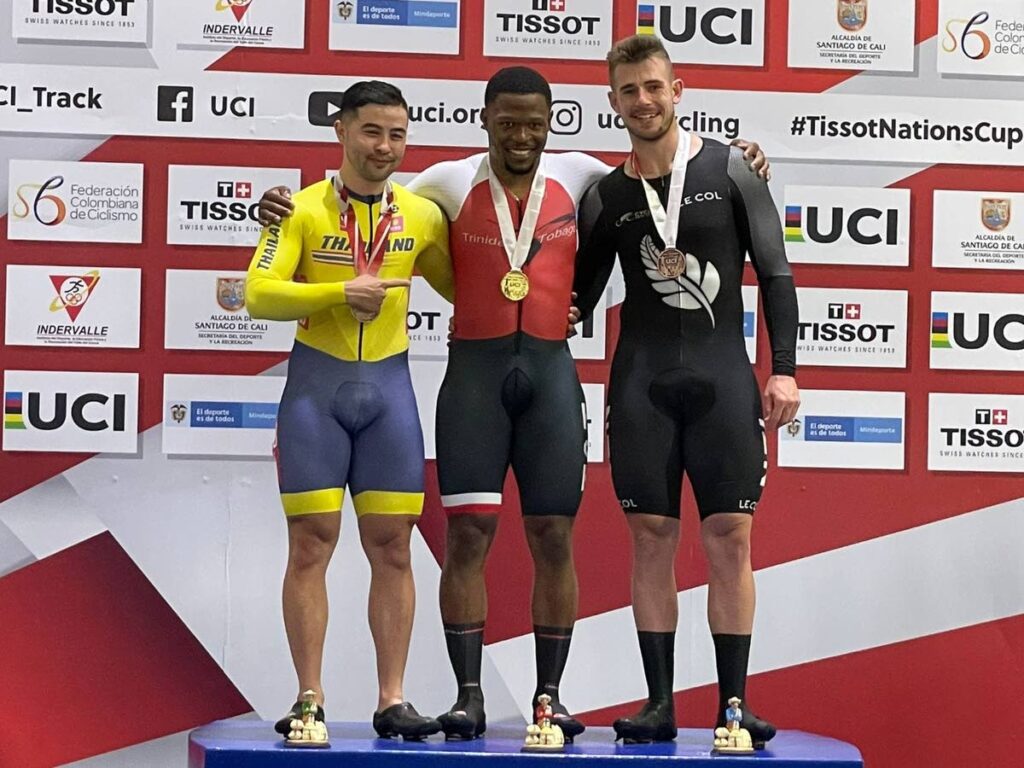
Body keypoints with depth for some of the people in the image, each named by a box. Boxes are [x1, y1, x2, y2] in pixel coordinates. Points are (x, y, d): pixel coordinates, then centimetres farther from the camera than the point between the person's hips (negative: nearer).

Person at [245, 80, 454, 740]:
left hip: (389, 387, 3)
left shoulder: (423, 215, 6)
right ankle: (309, 699, 4)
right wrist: (342, 293, -22)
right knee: (311, 543, -2)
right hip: (315, 387, -2)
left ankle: (393, 700, 6)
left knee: (392, 546, 2)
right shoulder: (304, 209, -3)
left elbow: (464, 288, 19)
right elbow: (260, 294, -13)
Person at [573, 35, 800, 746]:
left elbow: (775, 273, 3)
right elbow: (581, 295, 15)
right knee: (652, 539, 1)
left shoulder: (731, 171, 4)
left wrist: (784, 368, -5)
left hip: (722, 375, -2)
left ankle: (734, 702, 1)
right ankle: (660, 702, 5)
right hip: (641, 381, 2)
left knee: (730, 537, -3)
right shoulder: (606, 196, 9)